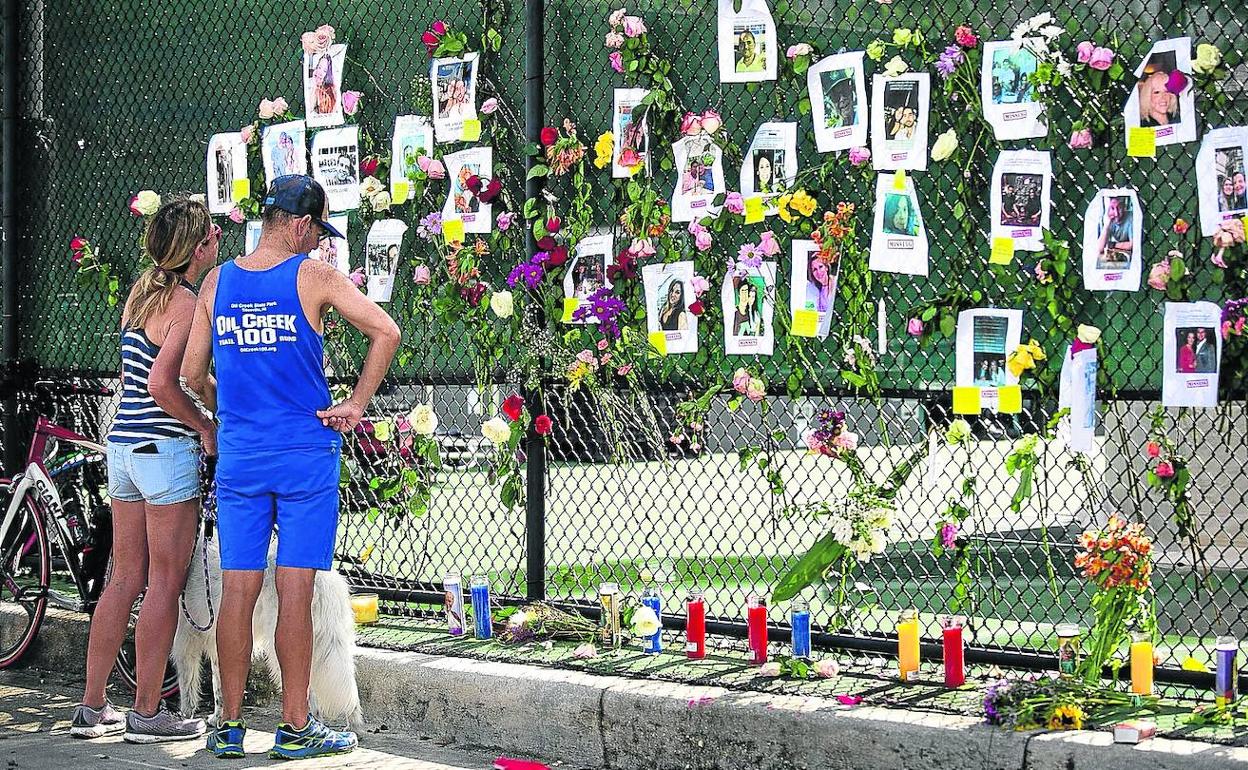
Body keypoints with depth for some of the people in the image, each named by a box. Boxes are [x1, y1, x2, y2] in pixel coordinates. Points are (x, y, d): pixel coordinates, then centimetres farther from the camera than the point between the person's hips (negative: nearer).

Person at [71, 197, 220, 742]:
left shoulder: (142, 291, 12)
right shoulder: (187, 303, -13)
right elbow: (162, 384, -23)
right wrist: (208, 429, -10)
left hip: (123, 443, 8)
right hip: (166, 448, -8)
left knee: (125, 578, 13)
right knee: (166, 581, 0)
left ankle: (91, 707, 16)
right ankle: (148, 713, 3)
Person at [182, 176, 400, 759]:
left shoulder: (217, 282, 6)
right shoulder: (313, 277, -6)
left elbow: (193, 374, 8)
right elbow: (385, 332, -13)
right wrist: (355, 405, -5)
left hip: (239, 455, 4)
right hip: (305, 453, -3)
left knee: (238, 590, 6)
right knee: (295, 590, 0)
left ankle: (230, 726, 10)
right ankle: (295, 728, 4)